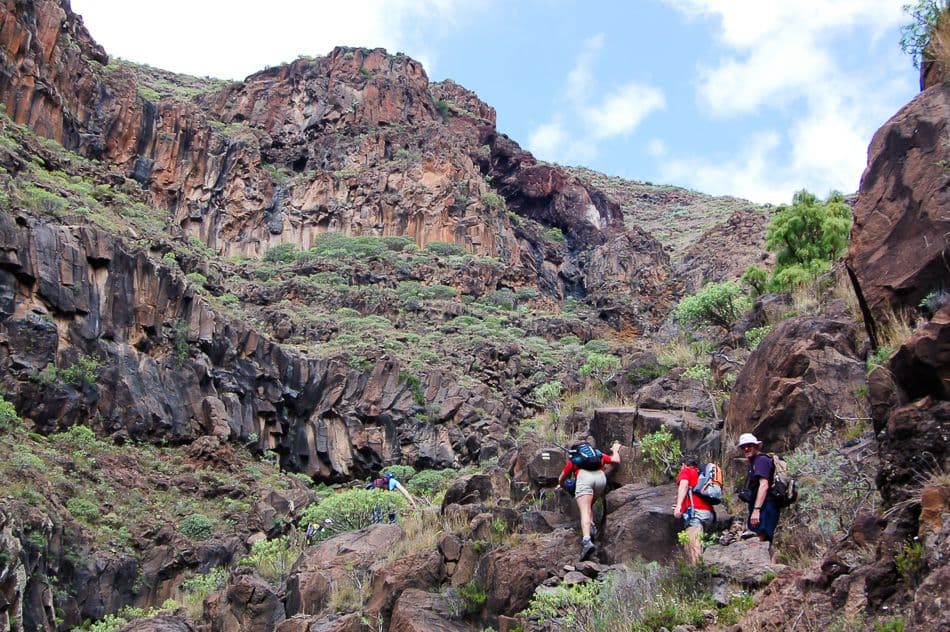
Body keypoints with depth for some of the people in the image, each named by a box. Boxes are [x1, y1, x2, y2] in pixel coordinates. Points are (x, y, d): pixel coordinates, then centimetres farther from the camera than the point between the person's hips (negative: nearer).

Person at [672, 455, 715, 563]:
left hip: (695, 512, -7)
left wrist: (679, 505, -20)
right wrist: (684, 507, 46)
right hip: (709, 513, 7)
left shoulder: (685, 471, 13)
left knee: (692, 547, -14)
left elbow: (684, 484, -8)